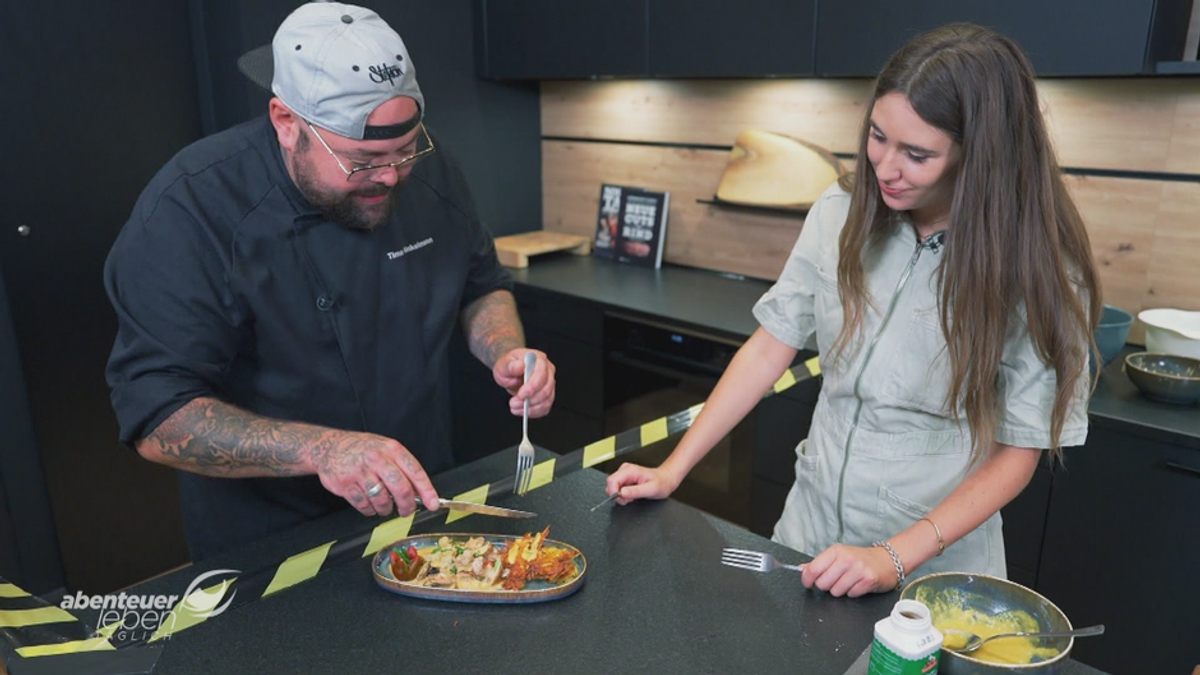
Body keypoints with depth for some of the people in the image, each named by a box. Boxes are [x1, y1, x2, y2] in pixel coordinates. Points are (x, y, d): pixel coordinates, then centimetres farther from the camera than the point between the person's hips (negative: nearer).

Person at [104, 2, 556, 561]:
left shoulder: (424, 165, -11)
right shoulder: (188, 213, -23)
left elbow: (481, 287, 1)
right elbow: (158, 418, -24)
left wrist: (507, 353, -19)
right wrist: (320, 450, -39)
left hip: (421, 509, 6)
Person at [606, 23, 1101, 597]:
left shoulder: (1038, 270, -16)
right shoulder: (841, 214, -9)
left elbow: (1017, 452, -12)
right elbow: (771, 346, -5)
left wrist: (895, 559, -21)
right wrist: (671, 470, -8)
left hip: (935, 563, -3)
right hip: (811, 527, 3)